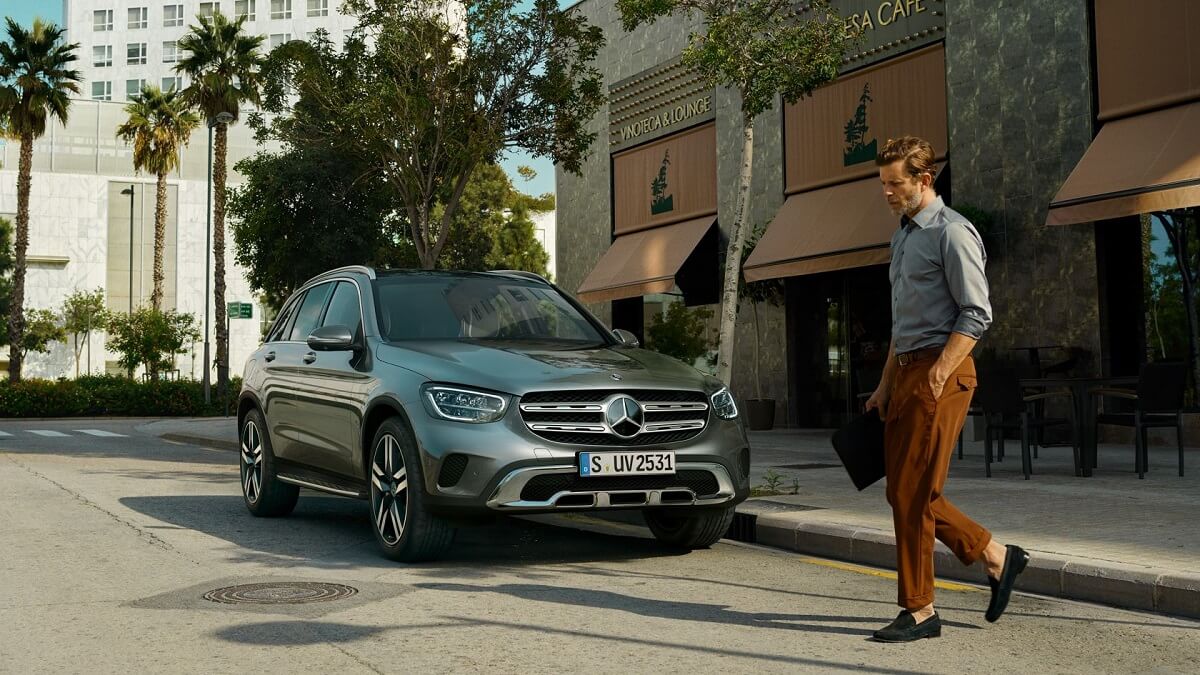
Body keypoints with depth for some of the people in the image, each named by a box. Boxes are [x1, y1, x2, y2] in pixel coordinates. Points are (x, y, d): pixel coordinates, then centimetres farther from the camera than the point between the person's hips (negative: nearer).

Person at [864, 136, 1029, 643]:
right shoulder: (903, 235, 20)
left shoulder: (952, 233, -8)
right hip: (906, 373, 10)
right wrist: (886, 385, 21)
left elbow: (977, 315, -14)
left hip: (940, 373, -9)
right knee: (903, 493, 10)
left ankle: (920, 611, 3)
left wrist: (937, 377, -20)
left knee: (913, 495, -7)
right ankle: (996, 557, 24)